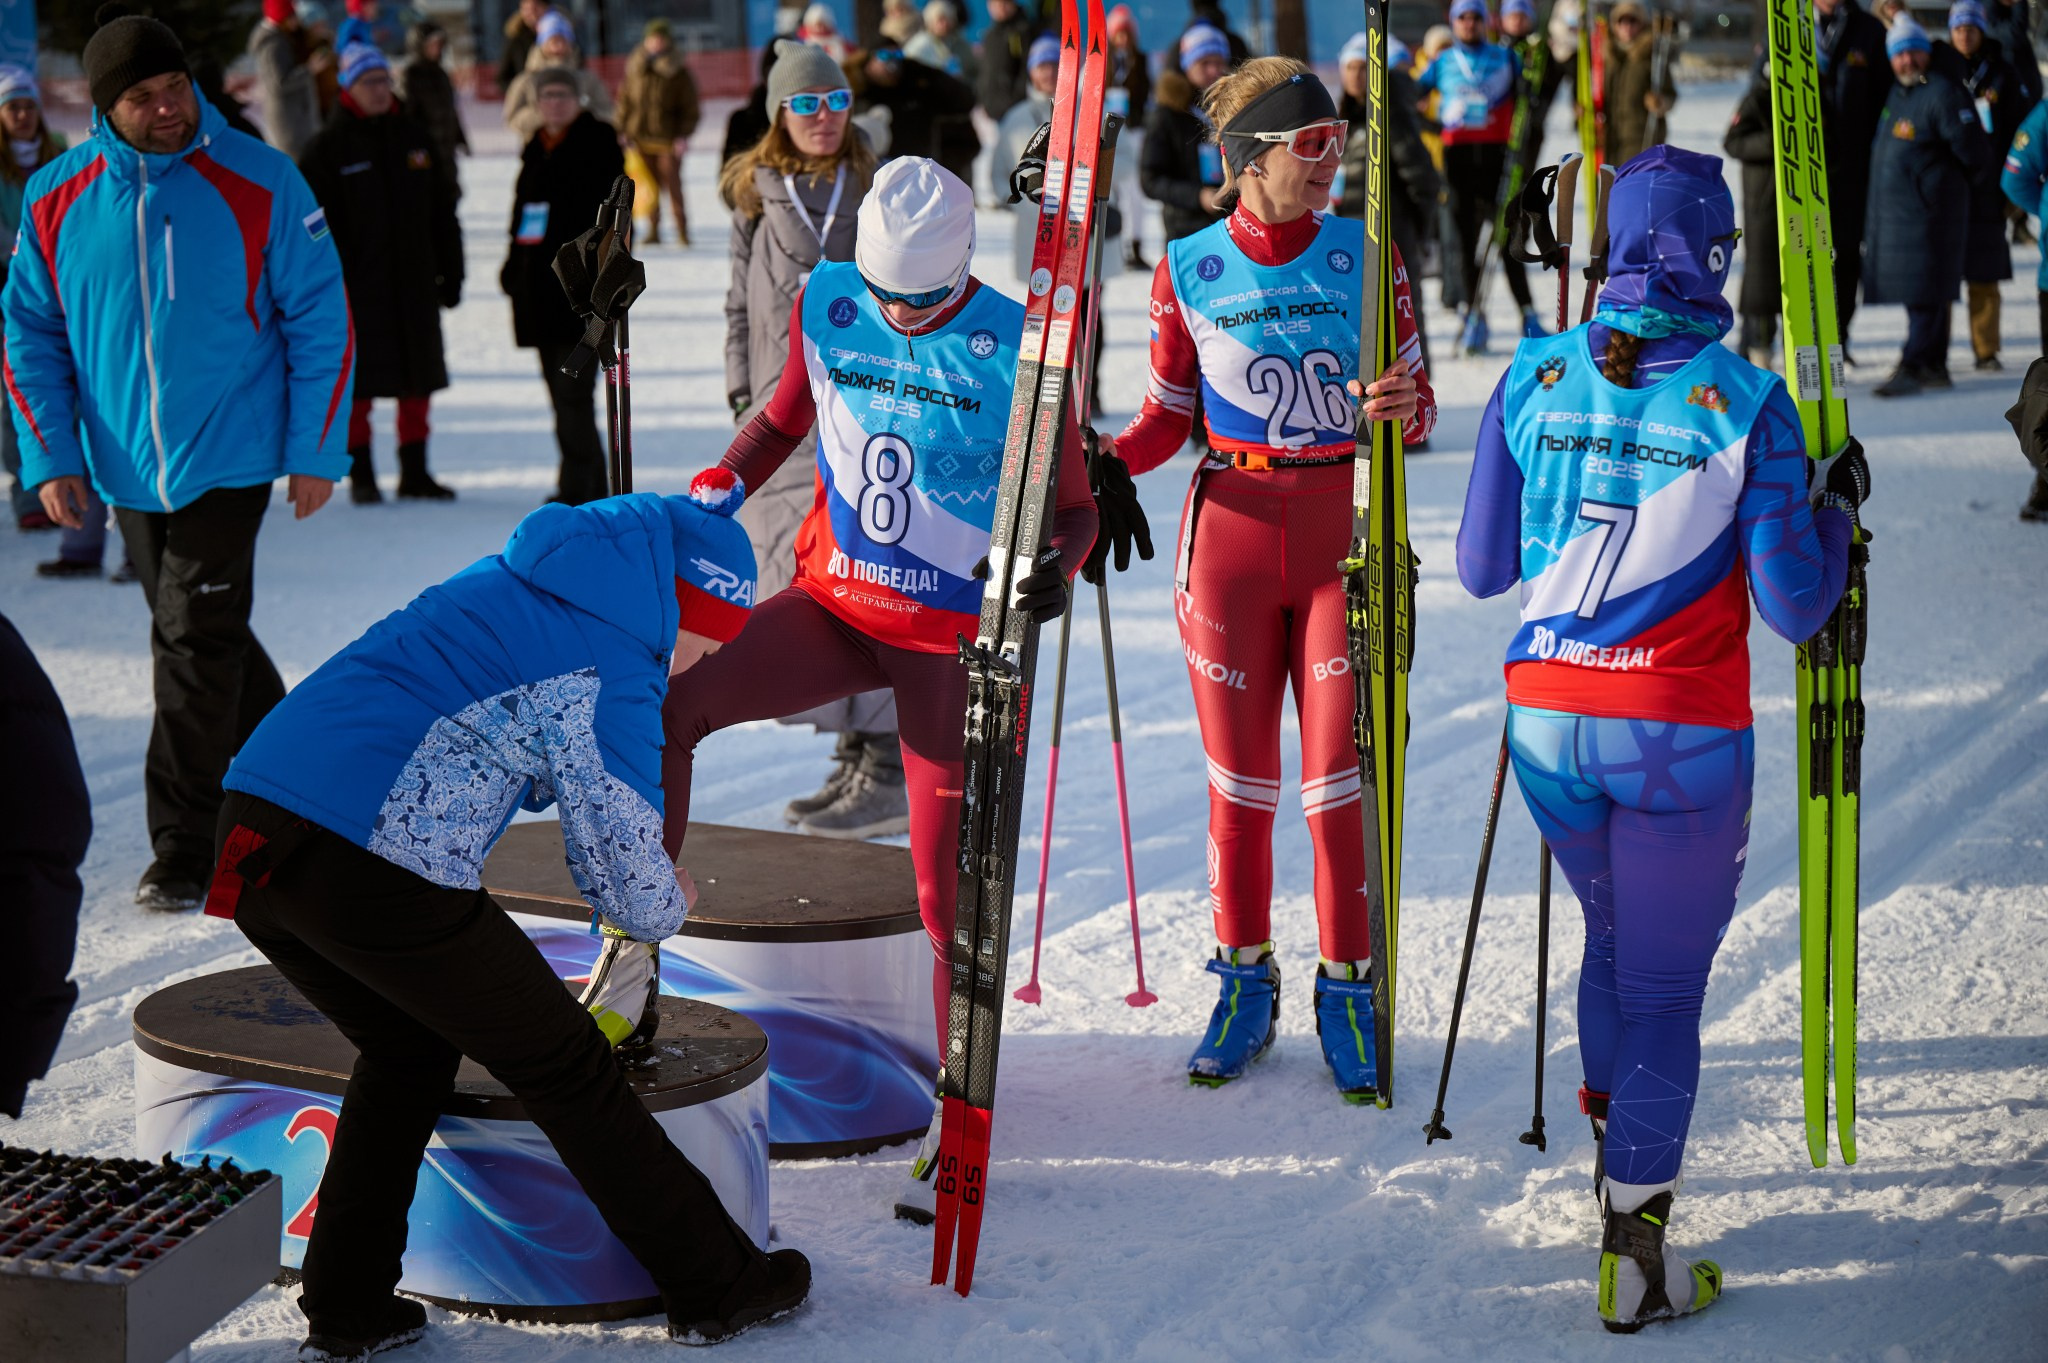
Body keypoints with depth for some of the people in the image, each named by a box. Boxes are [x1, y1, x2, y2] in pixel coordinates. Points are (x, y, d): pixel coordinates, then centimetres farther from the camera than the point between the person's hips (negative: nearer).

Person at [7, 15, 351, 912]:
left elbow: (319, 320, -4)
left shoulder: (259, 183, -9)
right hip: (125, 468, 4)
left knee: (196, 645, -8)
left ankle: (185, 852, 0)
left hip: (227, 460, -4)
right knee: (197, 638, 16)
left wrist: (315, 451, -5)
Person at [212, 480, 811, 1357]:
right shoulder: (613, 673, -3)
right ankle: (716, 1290, 20)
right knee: (564, 1068, 9)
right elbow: (629, 894, 1)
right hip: (376, 873, -8)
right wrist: (670, 903, 23)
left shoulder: (502, 585, 22)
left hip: (251, 834, 8)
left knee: (408, 1053, 28)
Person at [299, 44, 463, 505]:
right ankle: (360, 475, 10)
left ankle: (415, 472, 17)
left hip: (413, 282, 4)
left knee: (419, 379, 7)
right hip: (357, 286, -4)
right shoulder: (328, 148, -4)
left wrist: (451, 271, 11)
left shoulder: (414, 139, 10)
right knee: (358, 381, 0)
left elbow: (442, 212, 14)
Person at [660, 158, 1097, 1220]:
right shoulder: (826, 304, -3)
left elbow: (1073, 504, -5)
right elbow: (784, 420, 16)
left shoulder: (1019, 350, -13)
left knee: (947, 888, -2)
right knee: (668, 708, -20)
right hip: (834, 601, 3)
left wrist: (1057, 566, -26)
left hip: (958, 638, -3)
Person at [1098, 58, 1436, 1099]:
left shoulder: (1366, 256, -1)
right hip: (1230, 533, 1)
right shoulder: (1188, 269, 0)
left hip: (1344, 535, -1)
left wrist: (1407, 410, -20)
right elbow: (1168, 411, 9)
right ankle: (1245, 981, 22)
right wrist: (1110, 464, -9)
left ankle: (1345, 988, 13)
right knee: (1239, 777, 7)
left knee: (1337, 778, -1)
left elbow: (1417, 404, 3)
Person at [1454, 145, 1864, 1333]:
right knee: (1665, 987, 7)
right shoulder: (1746, 403, -12)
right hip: (1684, 739, -4)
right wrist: (1839, 507, 7)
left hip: (1549, 722, 4)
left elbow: (1482, 568, 6)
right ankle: (1633, 1252, 9)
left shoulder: (1536, 377, -1)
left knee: (1613, 937, 28)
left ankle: (1614, 1134, 41)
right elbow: (1793, 607, -10)